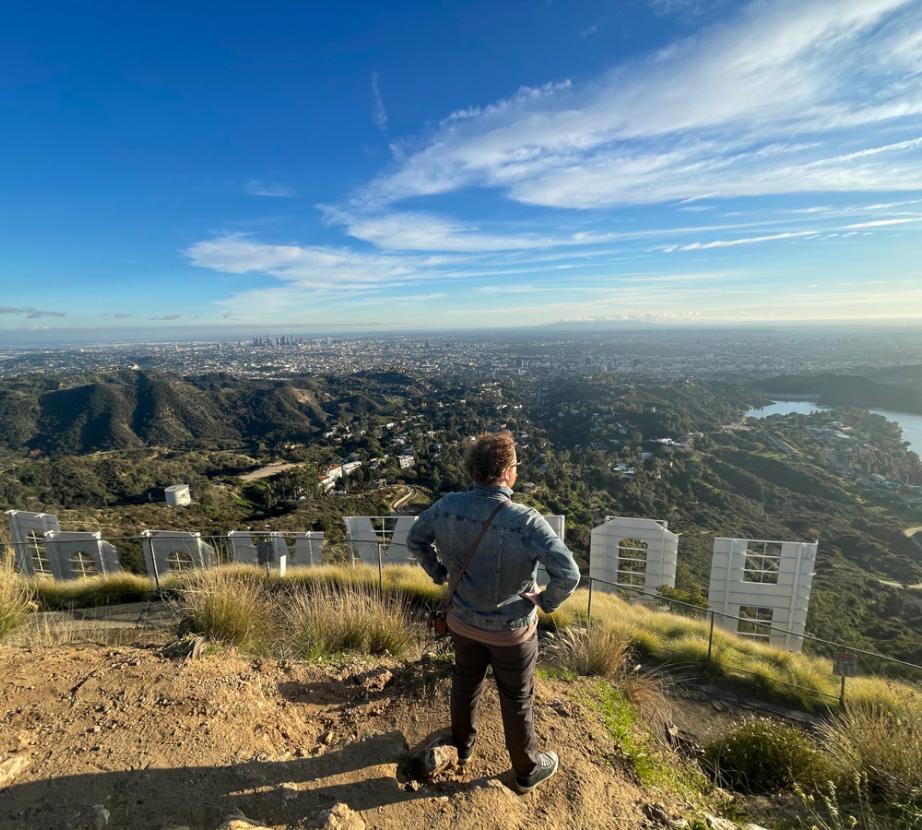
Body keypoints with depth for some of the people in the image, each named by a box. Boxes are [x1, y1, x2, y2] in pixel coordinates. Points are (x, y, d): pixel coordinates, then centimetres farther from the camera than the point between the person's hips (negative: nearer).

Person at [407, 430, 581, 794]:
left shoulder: (448, 506, -19)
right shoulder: (525, 521, -33)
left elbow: (415, 539, -3)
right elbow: (568, 574, -35)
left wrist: (439, 573, 7)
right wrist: (547, 600, -16)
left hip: (463, 620, 4)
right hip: (510, 630, -4)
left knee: (465, 682, 31)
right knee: (517, 699, 23)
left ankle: (463, 746, 58)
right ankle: (527, 770, 49)